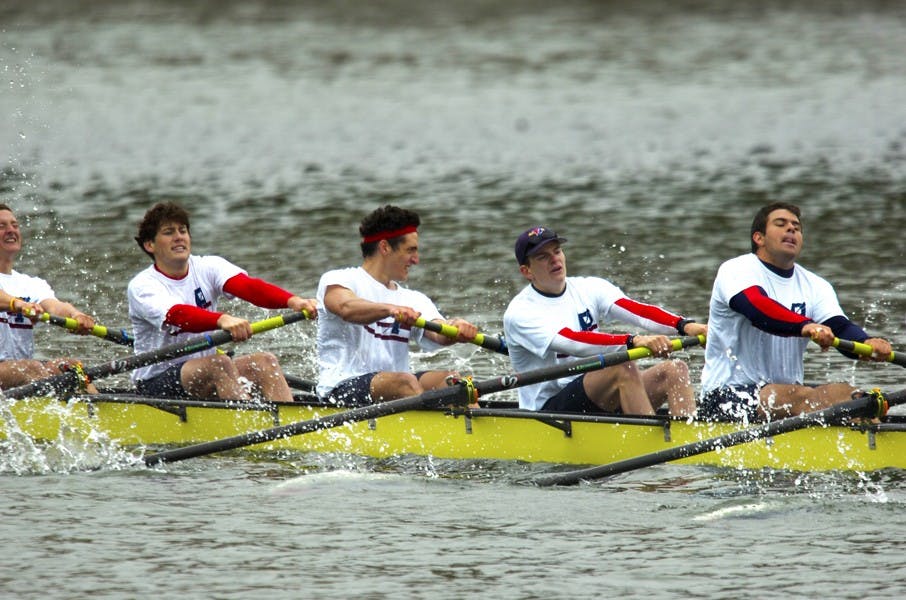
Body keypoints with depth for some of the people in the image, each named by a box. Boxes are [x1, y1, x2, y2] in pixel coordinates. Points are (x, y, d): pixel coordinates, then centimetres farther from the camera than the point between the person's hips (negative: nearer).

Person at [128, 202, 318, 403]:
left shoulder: (207, 268, 3)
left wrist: (291, 301, -38)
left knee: (265, 362, -18)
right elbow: (177, 316, -32)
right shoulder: (142, 286, -11)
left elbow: (246, 286, -17)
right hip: (156, 383, -6)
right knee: (220, 364, -31)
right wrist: (222, 320, -52)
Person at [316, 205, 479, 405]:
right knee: (405, 381, -32)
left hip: (395, 391, 5)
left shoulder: (414, 300, 19)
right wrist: (390, 309, -42)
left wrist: (456, 330, -25)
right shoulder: (337, 280, 2)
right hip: (342, 387, -5)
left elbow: (438, 334, 0)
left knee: (451, 380, -20)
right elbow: (346, 308, -22)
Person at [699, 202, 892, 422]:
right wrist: (805, 326, -45)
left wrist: (867, 343, -29)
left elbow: (840, 327, -4)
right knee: (802, 396, -31)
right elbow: (757, 307, -27)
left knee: (846, 393, -21)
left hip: (787, 391, 6)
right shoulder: (736, 270, -5)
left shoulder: (815, 286, 13)